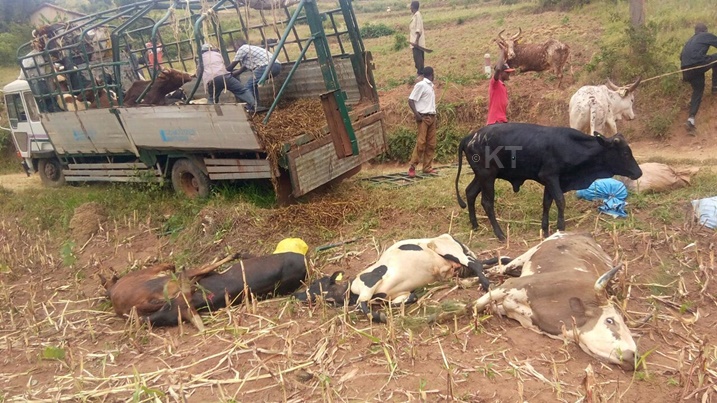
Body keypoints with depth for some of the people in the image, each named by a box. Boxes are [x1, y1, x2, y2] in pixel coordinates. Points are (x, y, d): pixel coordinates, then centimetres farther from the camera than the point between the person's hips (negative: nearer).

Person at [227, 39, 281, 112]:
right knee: (253, 83, 23)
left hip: (268, 66, -9)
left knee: (249, 85, -1)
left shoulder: (242, 49, 7)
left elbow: (231, 66, 13)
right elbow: (242, 69, 38)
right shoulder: (251, 49, 33)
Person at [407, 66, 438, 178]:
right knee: (421, 142, -11)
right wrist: (417, 114, -19)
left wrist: (434, 117, 15)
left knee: (431, 144, 6)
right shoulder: (420, 85, -9)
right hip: (424, 117, -8)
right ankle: (412, 167, -6)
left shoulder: (430, 86, 16)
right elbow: (411, 100, -13)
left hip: (431, 117, 8)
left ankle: (427, 167, 9)